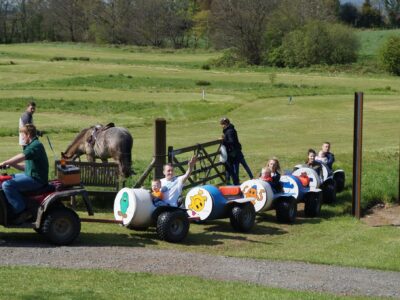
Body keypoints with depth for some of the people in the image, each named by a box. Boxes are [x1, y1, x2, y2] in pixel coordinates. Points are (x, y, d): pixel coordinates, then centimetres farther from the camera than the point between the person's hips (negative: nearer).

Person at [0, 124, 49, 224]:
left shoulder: (36, 145, -15)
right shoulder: (32, 145, 19)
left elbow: (21, 157, -29)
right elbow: (25, 166, 20)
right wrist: (12, 164, 7)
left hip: (36, 179, -11)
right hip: (30, 175, 11)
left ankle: (22, 212, -18)